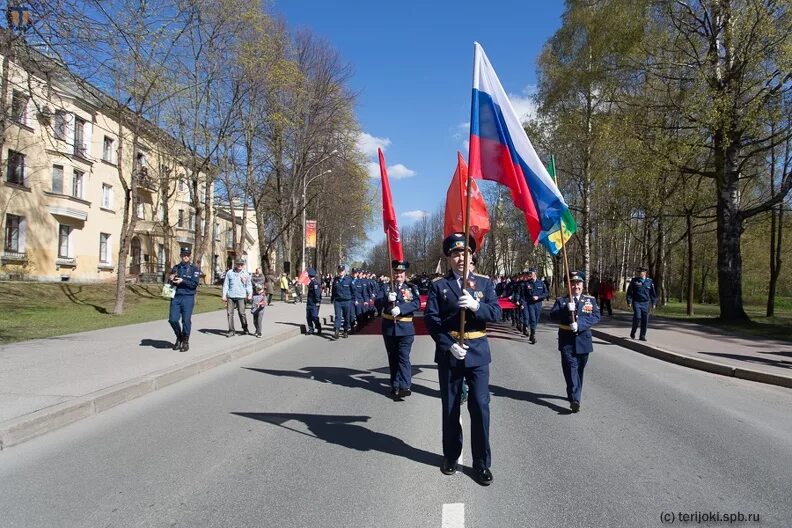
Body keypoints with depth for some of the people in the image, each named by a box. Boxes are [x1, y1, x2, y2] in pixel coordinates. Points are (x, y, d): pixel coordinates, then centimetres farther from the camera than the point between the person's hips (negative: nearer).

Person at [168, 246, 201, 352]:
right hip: (175, 297, 4)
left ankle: (185, 342, 12)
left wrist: (182, 281, -18)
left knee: (186, 320, -2)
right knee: (172, 319, -2)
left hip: (188, 297, -3)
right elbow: (170, 282, 20)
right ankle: (179, 337, 22)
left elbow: (194, 284, -8)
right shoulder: (176, 267, 14)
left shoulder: (194, 269, 2)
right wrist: (170, 279, -2)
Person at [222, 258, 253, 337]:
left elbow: (249, 285, 10)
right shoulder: (229, 273, 7)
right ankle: (231, 330, 7)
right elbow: (226, 284, 9)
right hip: (230, 296, 2)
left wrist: (250, 294, -5)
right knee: (229, 313, 0)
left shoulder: (246, 274, 7)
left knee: (242, 313, -3)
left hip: (241, 296, -1)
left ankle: (245, 329, 12)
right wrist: (224, 295, 2)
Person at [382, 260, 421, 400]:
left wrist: (400, 308, -26)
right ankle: (395, 386, 19)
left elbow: (416, 304, -13)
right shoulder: (386, 287, 7)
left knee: (403, 357, -8)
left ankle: (404, 386, -10)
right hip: (389, 328, 3)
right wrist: (388, 299, -25)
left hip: (405, 328, -2)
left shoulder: (412, 288, 3)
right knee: (393, 358, 11)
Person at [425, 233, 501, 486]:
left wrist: (476, 305, -23)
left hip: (477, 352, 0)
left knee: (480, 407, -1)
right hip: (448, 352, 0)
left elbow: (496, 313, -4)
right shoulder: (438, 285, 2)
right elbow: (431, 320, -6)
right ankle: (451, 456, 29)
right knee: (450, 407, 11)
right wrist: (449, 345, -16)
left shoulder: (484, 282, 6)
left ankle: (481, 463, 13)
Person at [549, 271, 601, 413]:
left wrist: (579, 325, -22)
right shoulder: (561, 300, 3)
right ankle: (574, 399, -16)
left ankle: (574, 395, 31)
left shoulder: (591, 300, 6)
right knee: (571, 369, -10)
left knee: (579, 370, 13)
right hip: (567, 341, -2)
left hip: (583, 341, 2)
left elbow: (596, 317, -8)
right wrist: (567, 309, -25)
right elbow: (552, 316, -9)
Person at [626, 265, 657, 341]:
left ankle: (642, 336, 10)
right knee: (637, 317, -16)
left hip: (645, 303, 2)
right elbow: (629, 291, 2)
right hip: (636, 302, -2)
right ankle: (633, 332, 6)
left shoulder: (649, 281, 7)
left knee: (645, 319, 0)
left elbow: (652, 293, 12)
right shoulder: (634, 280, 2)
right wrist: (629, 301, -5)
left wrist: (654, 303, 7)